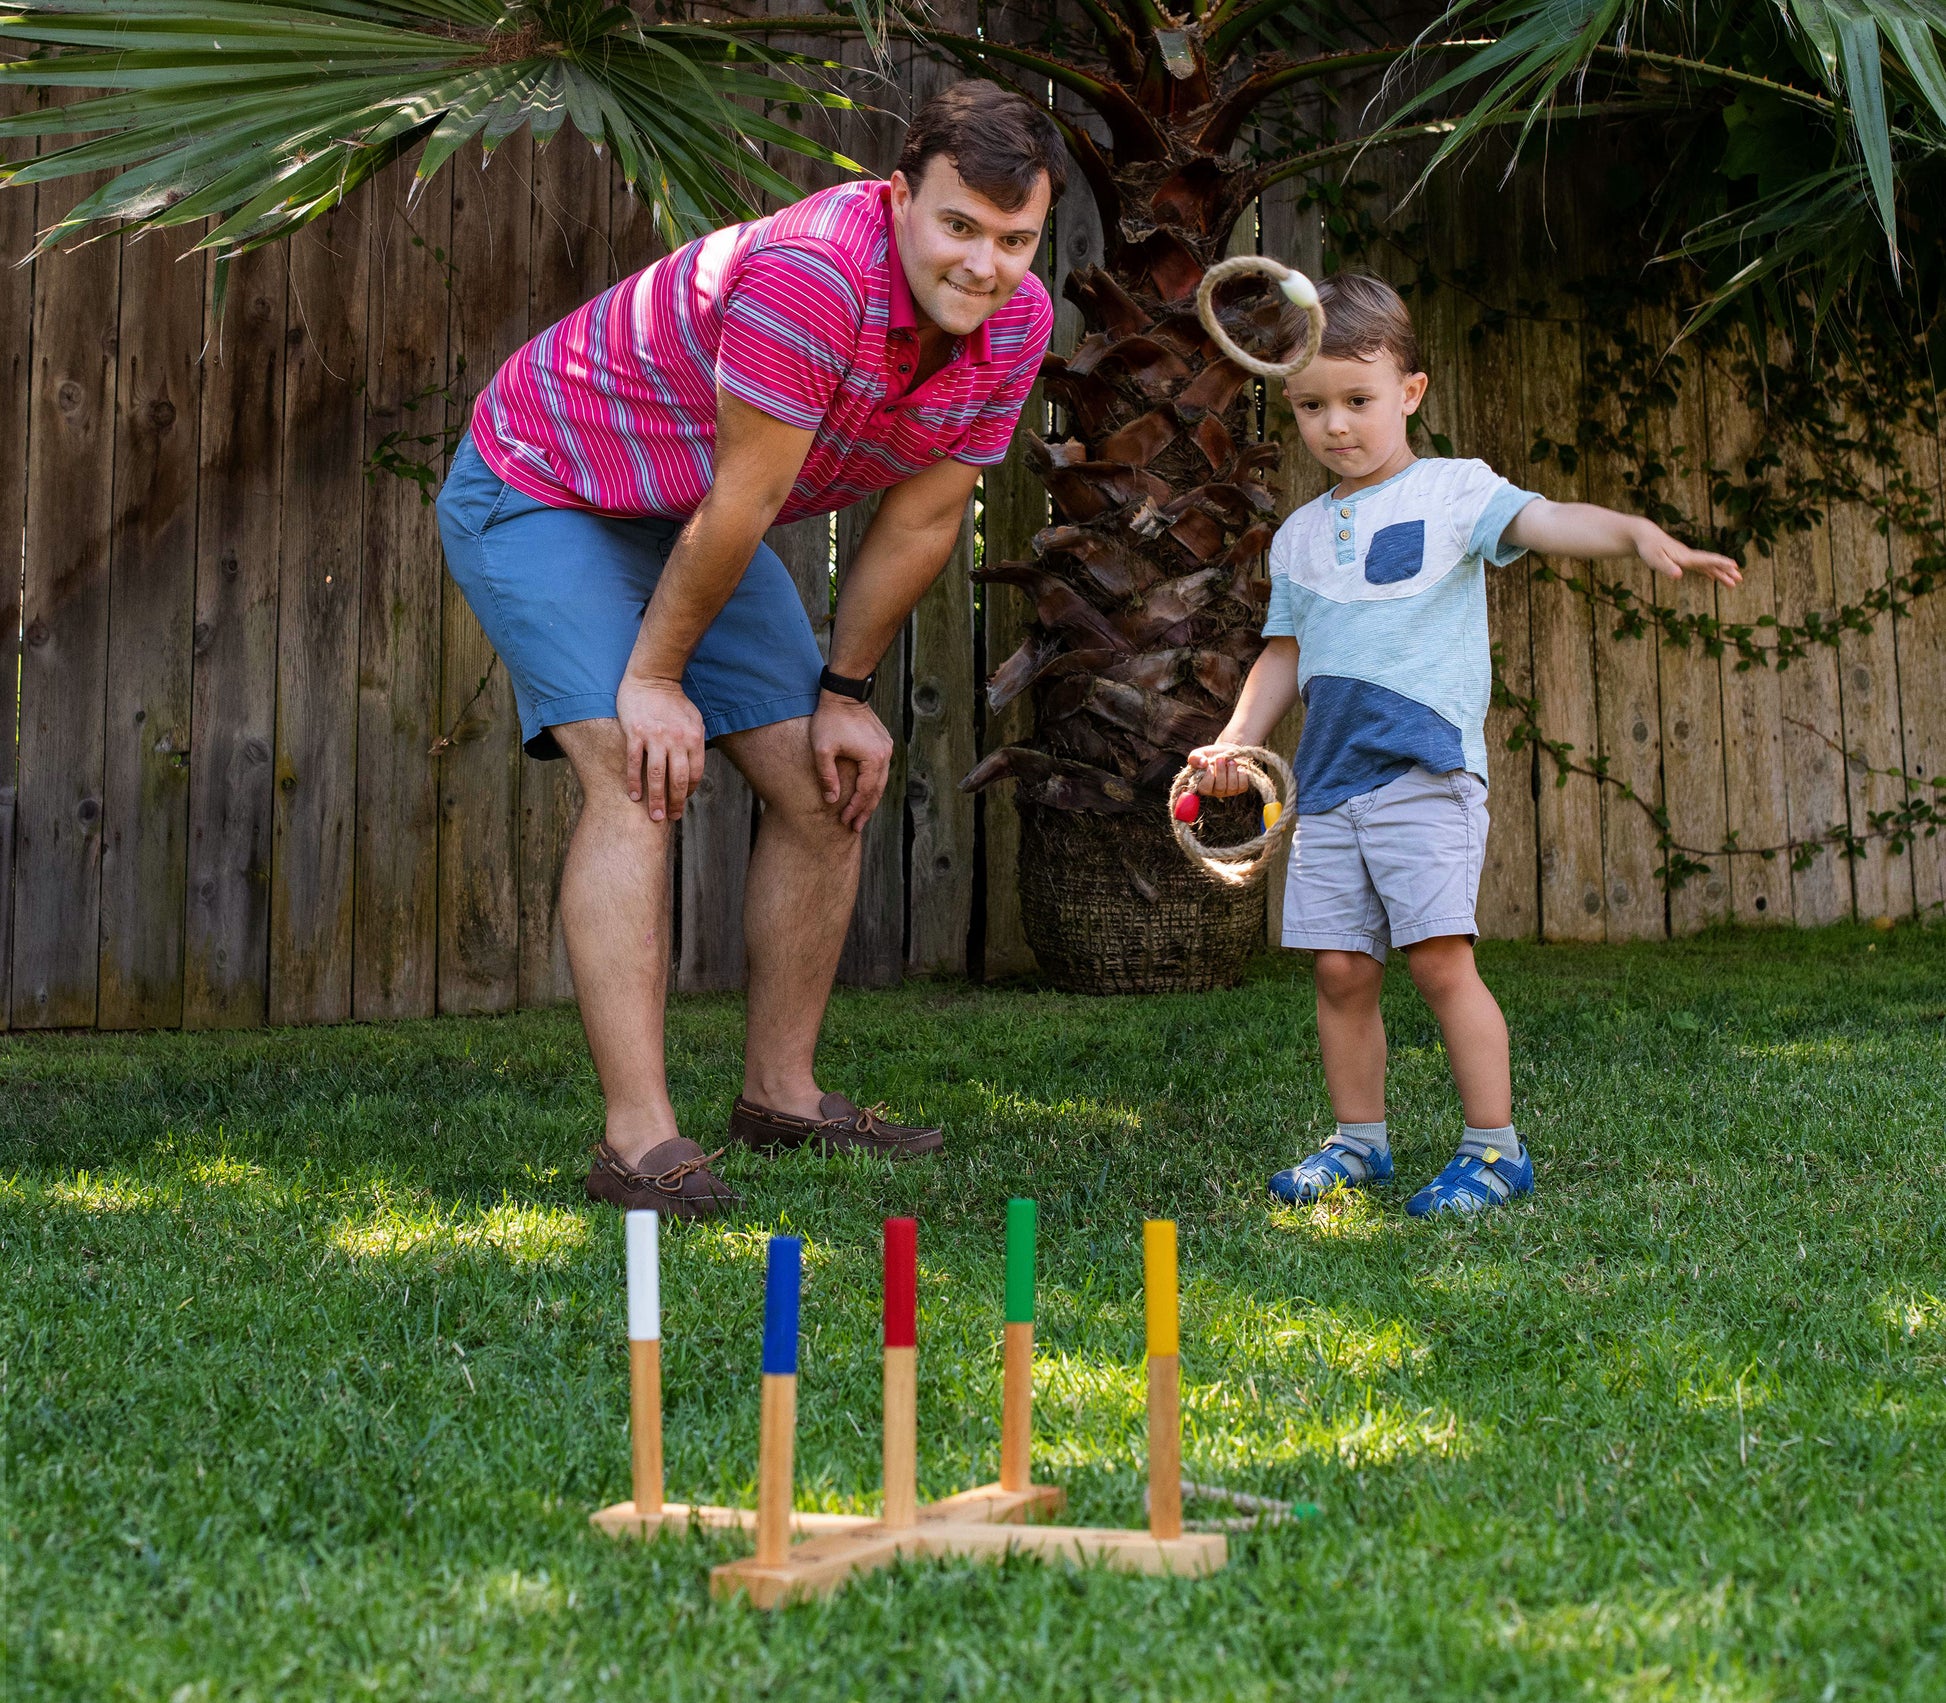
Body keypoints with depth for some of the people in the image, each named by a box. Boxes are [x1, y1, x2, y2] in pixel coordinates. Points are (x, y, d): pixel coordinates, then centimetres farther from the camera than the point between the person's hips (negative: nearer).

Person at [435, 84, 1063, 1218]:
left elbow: (922, 519, -2)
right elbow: (742, 503, -28)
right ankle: (638, 1137, -24)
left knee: (826, 791, 3)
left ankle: (783, 1094, 16)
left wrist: (845, 692, 2)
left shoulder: (1017, 324, -11)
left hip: (694, 524, 8)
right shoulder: (813, 273, -36)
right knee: (639, 780, -23)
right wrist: (654, 675, -21)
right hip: (540, 489, -8)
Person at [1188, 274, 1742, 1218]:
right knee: (1341, 968, 4)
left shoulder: (1452, 492, 3)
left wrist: (1638, 531, -33)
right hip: (1327, 779, 5)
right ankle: (1358, 1141, 18)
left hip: (1426, 770, -5)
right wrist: (1233, 742, 12)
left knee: (1439, 957, -11)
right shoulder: (1299, 535, 18)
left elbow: (1546, 520, -14)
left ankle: (1495, 1147, -2)